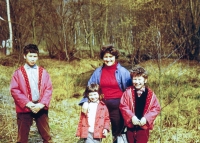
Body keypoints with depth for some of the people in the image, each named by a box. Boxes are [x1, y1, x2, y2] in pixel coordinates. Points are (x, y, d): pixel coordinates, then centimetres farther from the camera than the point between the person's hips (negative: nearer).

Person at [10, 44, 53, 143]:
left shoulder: (43, 72, 8)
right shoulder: (18, 73, 2)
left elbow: (48, 89, 3)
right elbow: (14, 90, -5)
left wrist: (42, 104, -11)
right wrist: (27, 103, -14)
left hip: (41, 107, 2)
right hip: (24, 108, -2)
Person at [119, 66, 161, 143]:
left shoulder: (150, 94, -4)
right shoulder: (128, 92, -3)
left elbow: (156, 108, -4)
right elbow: (123, 106, -6)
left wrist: (146, 118, -16)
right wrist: (131, 117, -19)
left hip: (143, 126, -1)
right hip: (131, 125, 1)